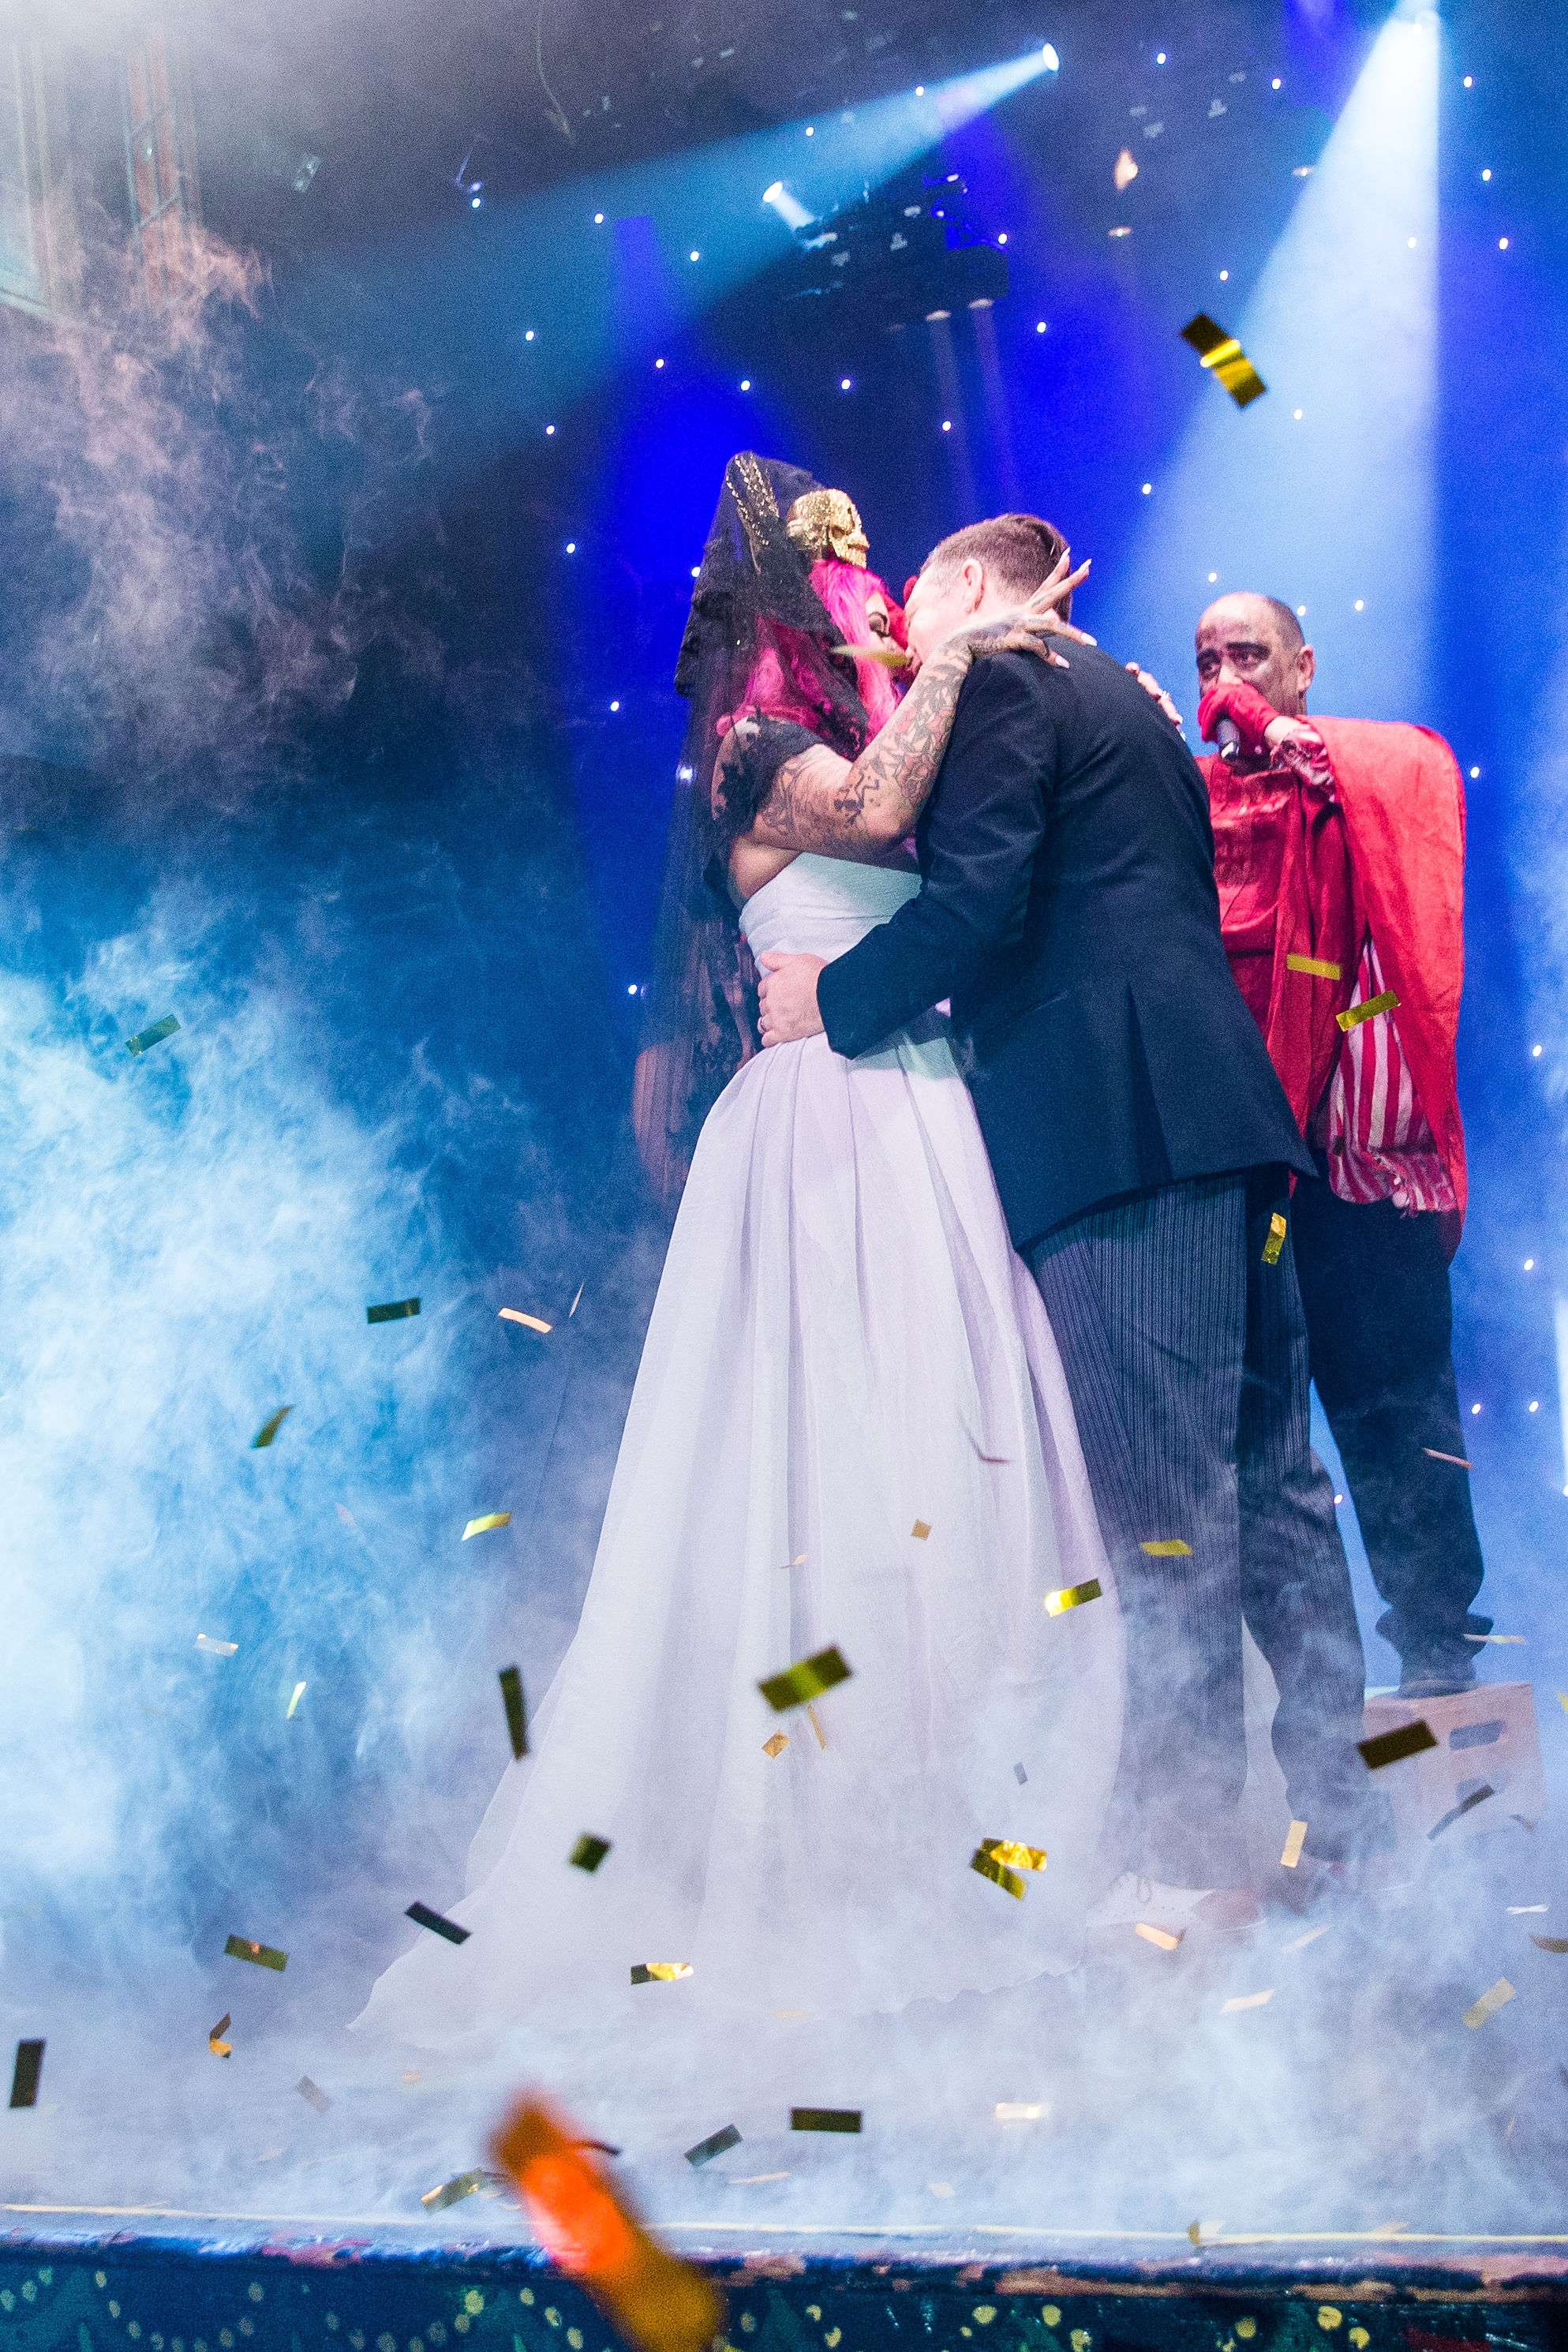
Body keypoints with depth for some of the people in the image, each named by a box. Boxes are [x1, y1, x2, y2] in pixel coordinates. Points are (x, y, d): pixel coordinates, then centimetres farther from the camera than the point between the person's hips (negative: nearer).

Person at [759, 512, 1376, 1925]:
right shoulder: (1125, 702, 28)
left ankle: (1188, 1860, -7)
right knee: (1269, 1480, 9)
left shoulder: (998, 685, 0)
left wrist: (833, 996, 3)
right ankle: (1338, 1821, 13)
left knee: (1162, 1502, -9)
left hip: (1119, 1130, -9)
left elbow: (975, 904, -12)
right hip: (1217, 1121, 9)